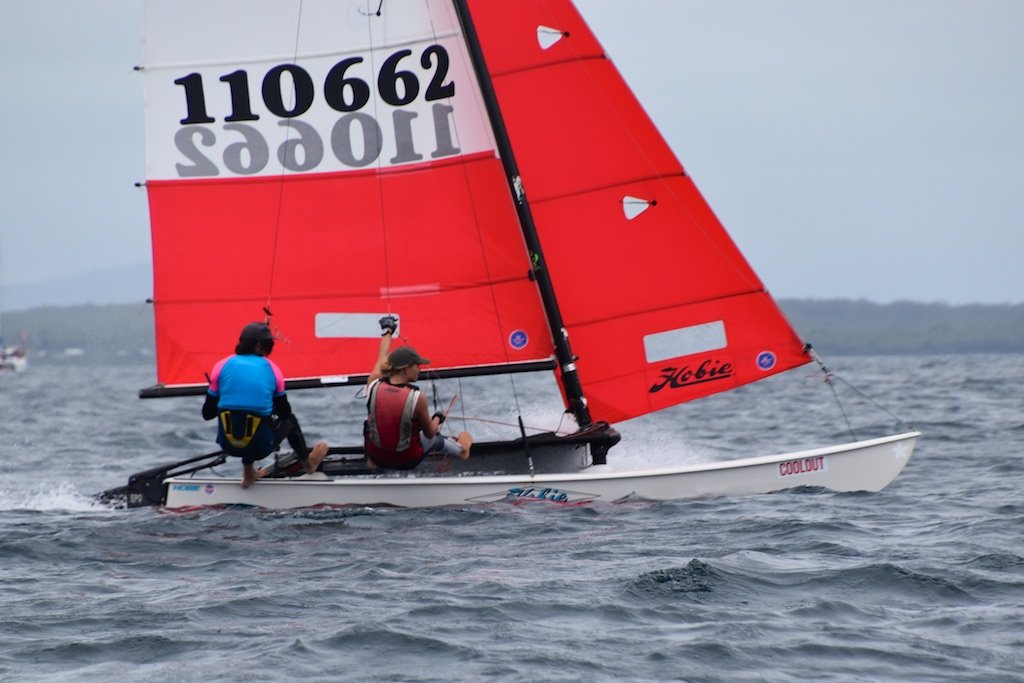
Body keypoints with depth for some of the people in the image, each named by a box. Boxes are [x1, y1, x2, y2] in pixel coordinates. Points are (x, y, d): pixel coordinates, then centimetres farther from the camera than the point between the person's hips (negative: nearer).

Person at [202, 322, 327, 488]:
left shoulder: (223, 365, 0)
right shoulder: (271, 368, 0)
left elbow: (207, 414, 2)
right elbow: (285, 413, 11)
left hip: (228, 444, 1)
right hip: (260, 446, -1)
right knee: (290, 420, 30)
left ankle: (248, 473, 36)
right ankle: (307, 463, 54)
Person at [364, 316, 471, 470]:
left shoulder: (373, 385, -17)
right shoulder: (417, 398, -26)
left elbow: (383, 358, 7)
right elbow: (430, 433, -9)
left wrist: (388, 330, 26)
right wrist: (438, 419, 15)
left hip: (376, 457, 3)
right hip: (407, 461, -3)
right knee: (437, 440, 28)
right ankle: (460, 450, 58)